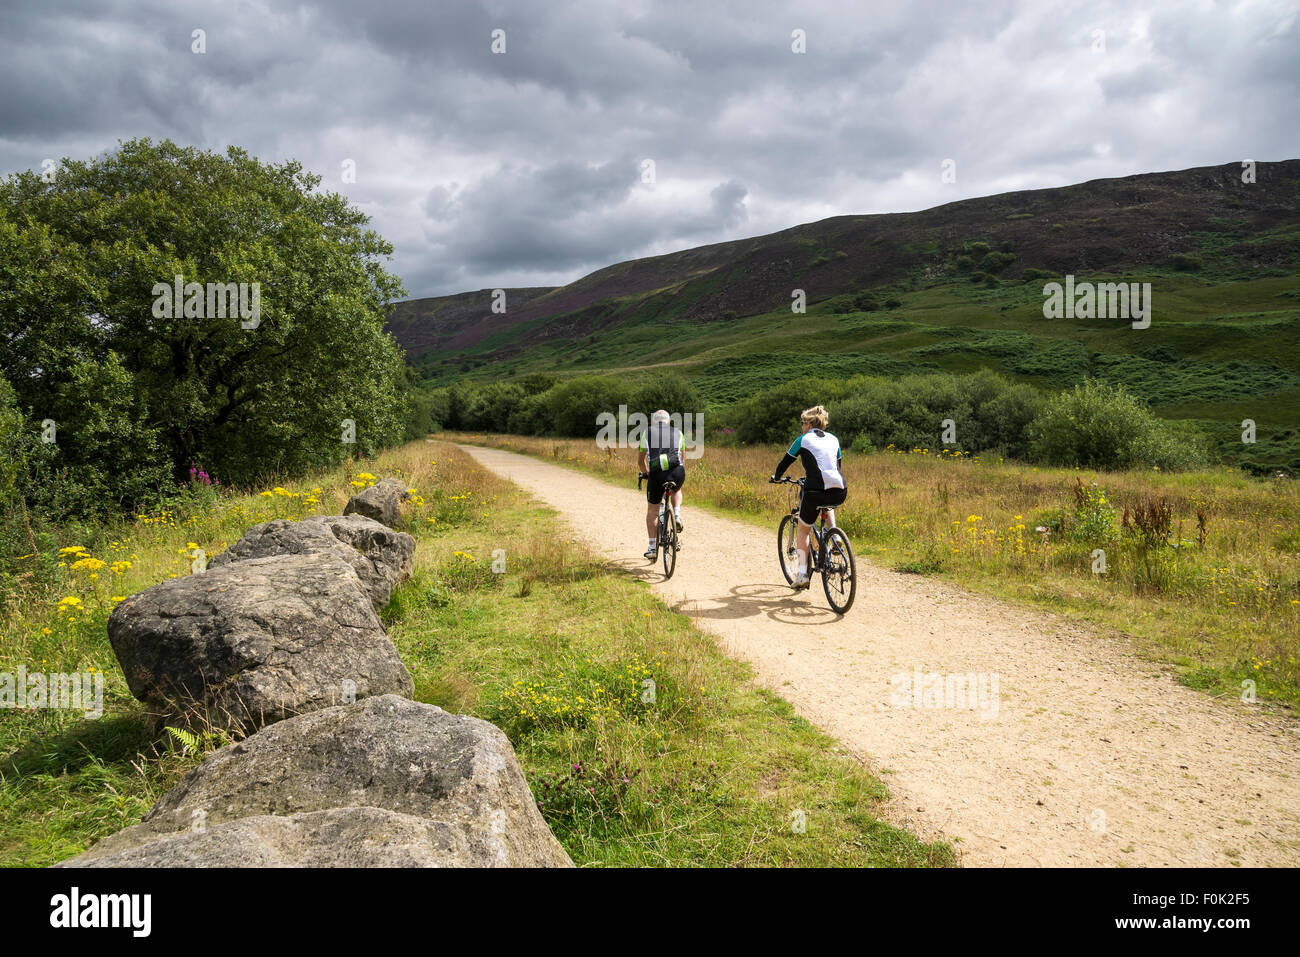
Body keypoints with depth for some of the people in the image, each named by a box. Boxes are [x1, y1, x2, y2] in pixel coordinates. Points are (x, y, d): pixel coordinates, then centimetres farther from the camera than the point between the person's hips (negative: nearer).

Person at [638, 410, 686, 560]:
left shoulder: (647, 433, 20)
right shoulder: (678, 433, 23)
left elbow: (640, 461, 27)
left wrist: (646, 473, 46)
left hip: (656, 475, -1)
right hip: (677, 472, 1)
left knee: (652, 510, 18)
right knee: (676, 490, 37)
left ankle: (652, 547, 15)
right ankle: (677, 515, 12)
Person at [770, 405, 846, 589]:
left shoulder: (803, 440, 9)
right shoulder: (833, 439, 21)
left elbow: (786, 462, 16)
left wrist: (776, 477, 36)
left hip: (816, 490, -4)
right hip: (840, 492, 5)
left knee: (803, 530, 15)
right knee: (828, 505, 41)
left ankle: (803, 574, 7)